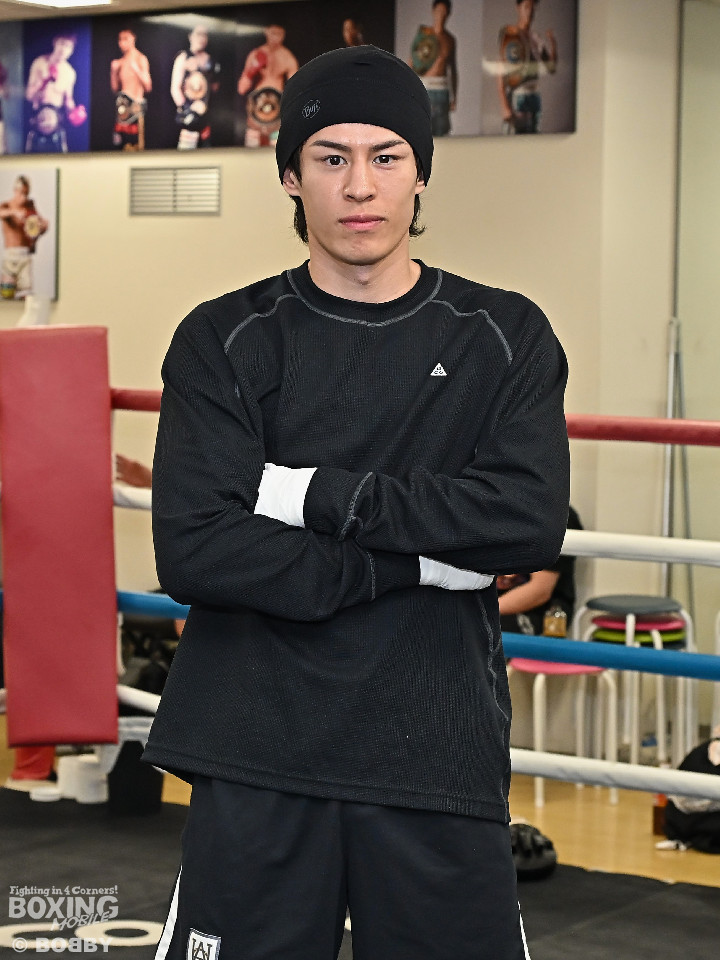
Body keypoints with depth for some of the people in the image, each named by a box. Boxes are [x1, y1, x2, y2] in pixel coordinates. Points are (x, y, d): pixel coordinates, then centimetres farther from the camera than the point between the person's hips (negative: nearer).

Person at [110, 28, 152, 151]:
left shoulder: (140, 59, -1)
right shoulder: (120, 62, 14)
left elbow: (148, 86, -7)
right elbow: (115, 89, 16)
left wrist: (136, 69, -16)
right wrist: (113, 70, 3)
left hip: (136, 104, -6)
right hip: (122, 103, 6)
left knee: (136, 144, -11)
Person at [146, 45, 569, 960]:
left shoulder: (505, 337, 6)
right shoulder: (224, 340, 3)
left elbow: (532, 523, -11)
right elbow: (193, 552, -10)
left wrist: (320, 493, -13)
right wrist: (421, 561, -12)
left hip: (441, 759, 1)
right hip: (258, 759, 0)